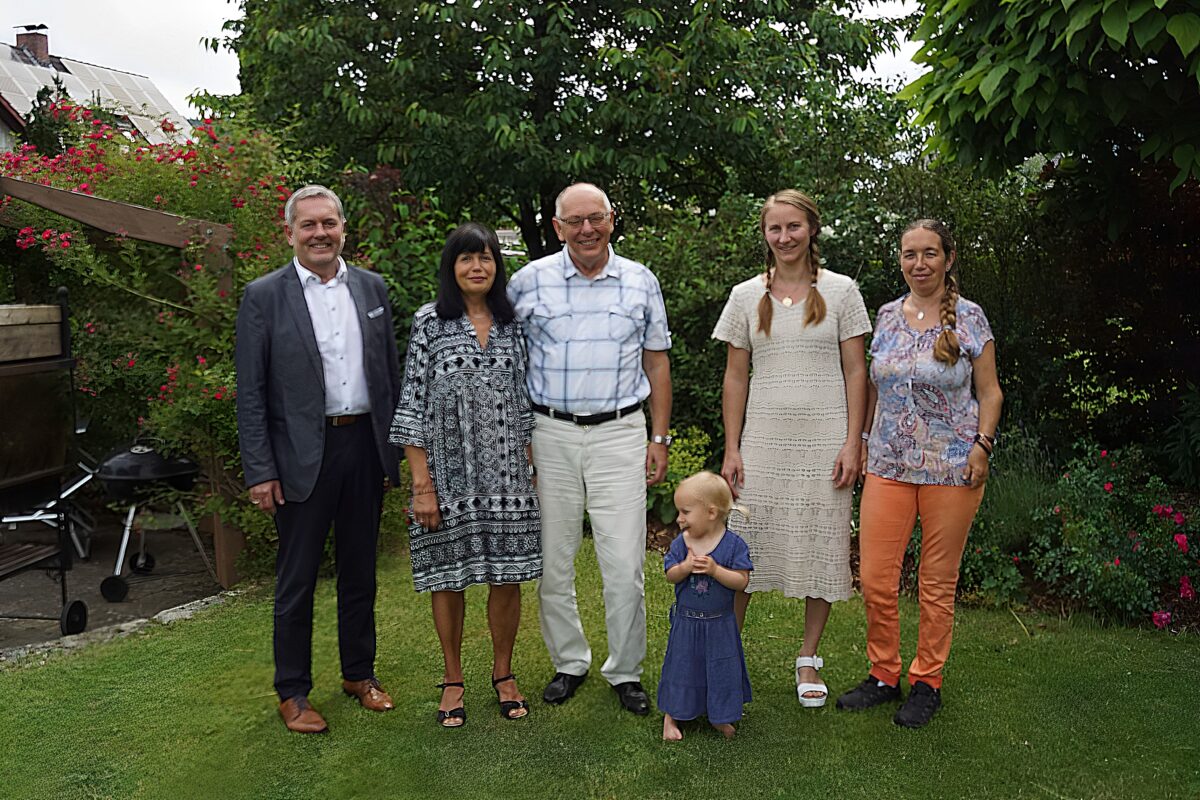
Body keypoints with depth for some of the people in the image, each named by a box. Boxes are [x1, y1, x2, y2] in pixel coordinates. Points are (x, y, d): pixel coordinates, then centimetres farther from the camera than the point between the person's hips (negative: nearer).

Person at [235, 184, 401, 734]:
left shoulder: (371, 288, 7)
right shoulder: (264, 296, -4)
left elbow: (392, 372, 11)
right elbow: (250, 393, -6)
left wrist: (399, 444, 7)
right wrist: (260, 471, -10)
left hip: (364, 445, 4)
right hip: (302, 455, -3)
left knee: (360, 570, 16)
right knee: (296, 579, 7)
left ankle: (359, 672, 32)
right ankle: (293, 691, 22)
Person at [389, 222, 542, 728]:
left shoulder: (512, 323, 7)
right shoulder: (429, 322, -3)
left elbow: (525, 399, 12)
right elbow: (412, 405, -6)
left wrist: (535, 466, 7)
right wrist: (421, 483, -10)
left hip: (507, 473, 3)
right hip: (448, 473, -2)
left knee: (506, 574, 7)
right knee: (448, 574, 8)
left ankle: (503, 674, 26)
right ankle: (453, 679, 25)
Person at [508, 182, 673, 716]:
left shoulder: (641, 282, 6)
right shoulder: (528, 282, 2)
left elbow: (657, 363, 11)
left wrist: (659, 439, 6)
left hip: (620, 434, 0)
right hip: (550, 435, 0)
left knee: (624, 564, -1)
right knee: (553, 562, 8)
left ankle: (625, 671, 16)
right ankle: (569, 662, 26)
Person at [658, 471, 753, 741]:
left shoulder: (733, 544, -13)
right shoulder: (680, 542, -5)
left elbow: (742, 581, -15)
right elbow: (670, 575, -5)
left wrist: (715, 570, -29)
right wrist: (685, 567, -25)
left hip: (719, 624, -1)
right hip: (686, 621, 2)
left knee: (721, 668, 10)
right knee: (681, 667, 11)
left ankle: (718, 716, 31)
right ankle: (671, 716, 27)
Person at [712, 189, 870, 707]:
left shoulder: (840, 291, 3)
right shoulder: (746, 296, 7)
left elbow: (855, 372, 2)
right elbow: (736, 378, 7)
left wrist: (852, 444, -6)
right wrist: (731, 448, 1)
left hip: (824, 443, -1)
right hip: (763, 441, 1)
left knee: (822, 548, 4)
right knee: (742, 549, 0)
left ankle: (808, 660, 20)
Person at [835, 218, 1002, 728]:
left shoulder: (969, 318, -2)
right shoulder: (887, 316, 9)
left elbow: (989, 392, 1)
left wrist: (981, 446, -10)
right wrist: (862, 440, 11)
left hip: (951, 466, -3)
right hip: (889, 464, 3)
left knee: (937, 582, 6)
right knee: (875, 579, 0)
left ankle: (927, 682, 21)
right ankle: (884, 674, 20)